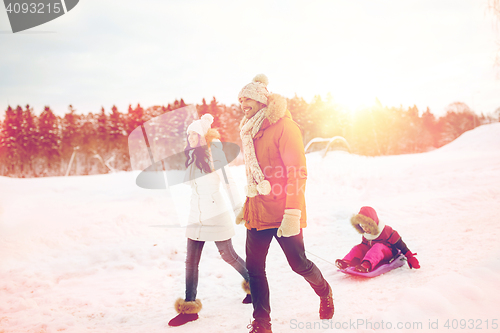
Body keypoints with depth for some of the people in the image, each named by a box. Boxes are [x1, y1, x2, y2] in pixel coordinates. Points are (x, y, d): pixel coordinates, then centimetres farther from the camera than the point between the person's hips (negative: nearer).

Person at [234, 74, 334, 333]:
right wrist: (247, 207, 20)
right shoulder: (250, 132, 16)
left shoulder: (284, 126, -8)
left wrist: (292, 213, -20)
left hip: (282, 213, -7)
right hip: (258, 213, 7)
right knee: (254, 268, 2)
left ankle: (324, 293, 33)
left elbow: (297, 172, -14)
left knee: (298, 263, 3)